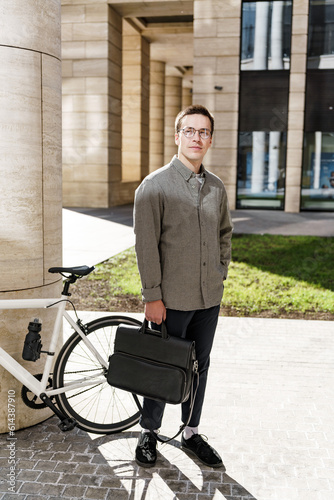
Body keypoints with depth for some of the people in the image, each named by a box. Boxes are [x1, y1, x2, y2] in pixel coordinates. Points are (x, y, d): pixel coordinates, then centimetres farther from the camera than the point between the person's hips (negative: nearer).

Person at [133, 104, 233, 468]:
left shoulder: (217, 187, 8)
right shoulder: (155, 185, -9)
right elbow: (146, 244, -12)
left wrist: (221, 272, 12)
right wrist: (152, 296, -14)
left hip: (209, 298, 5)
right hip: (171, 299, -5)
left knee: (199, 367, 15)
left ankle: (191, 434, 32)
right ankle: (149, 433, 29)